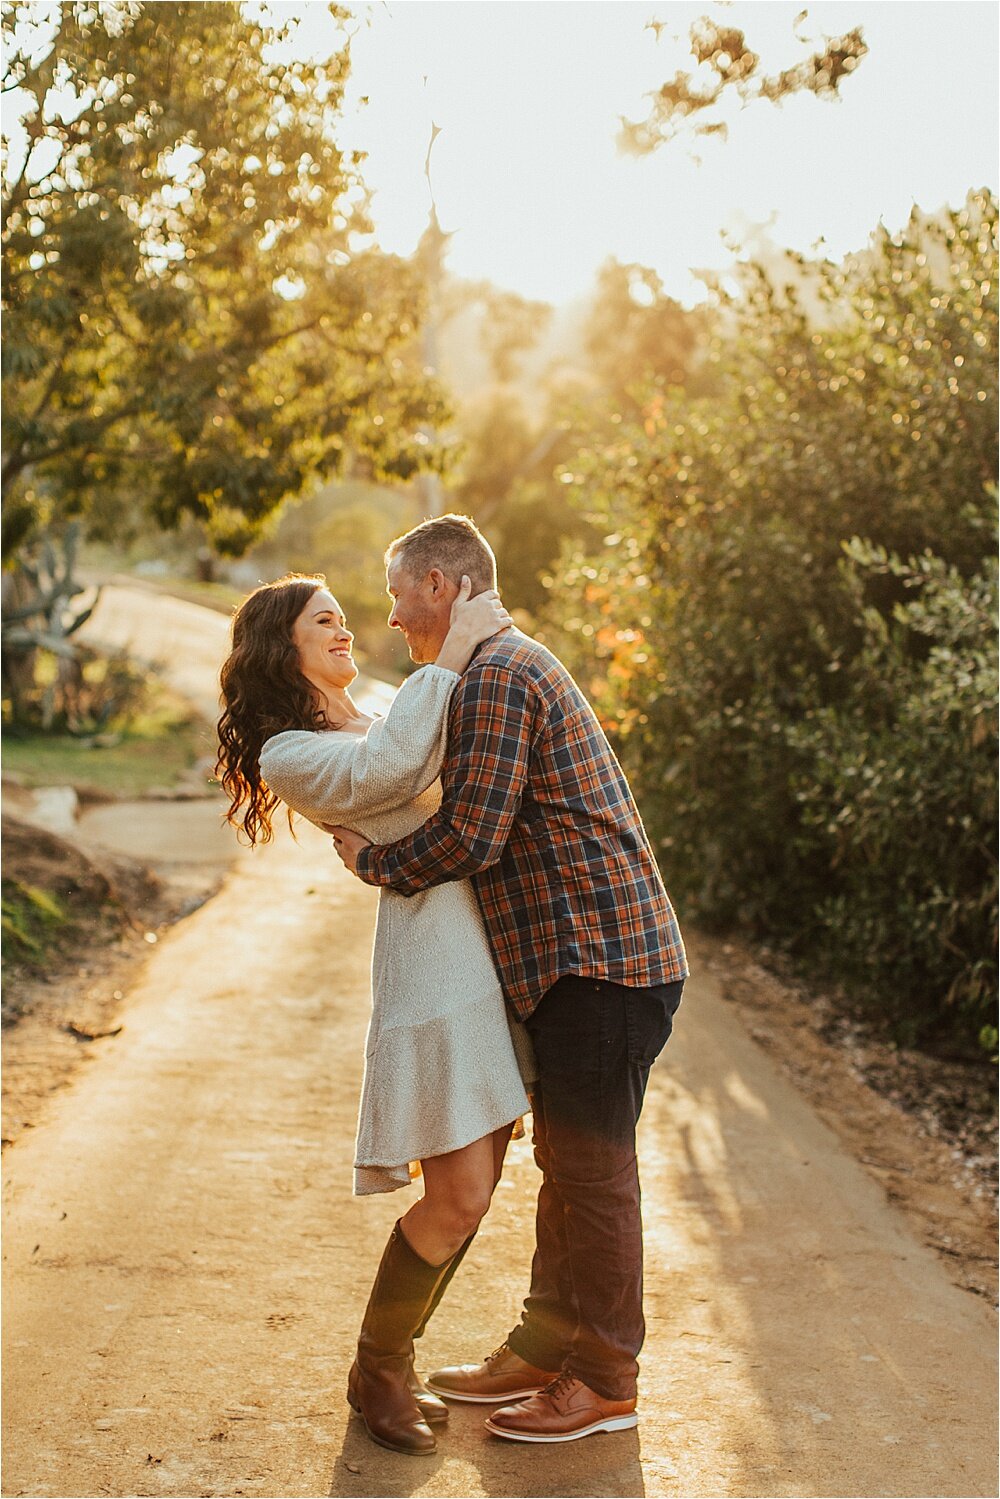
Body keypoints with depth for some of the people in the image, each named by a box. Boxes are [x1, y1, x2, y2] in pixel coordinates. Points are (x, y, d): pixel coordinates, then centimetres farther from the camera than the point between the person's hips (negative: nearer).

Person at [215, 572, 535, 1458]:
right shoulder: (289, 754, -6)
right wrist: (452, 653, -18)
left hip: (500, 948, 8)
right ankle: (377, 1370, 16)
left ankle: (396, 1353, 27)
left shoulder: (388, 713, 20)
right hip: (431, 961, -8)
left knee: (477, 1184, 11)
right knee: (459, 1195, -7)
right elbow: (386, 770, -25)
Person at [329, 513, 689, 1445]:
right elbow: (496, 824, 25)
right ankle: (545, 1349, 28)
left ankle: (605, 1382, 9)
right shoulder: (516, 667, 21)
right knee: (564, 1162, 17)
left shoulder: (495, 676, -14)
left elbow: (471, 835, -19)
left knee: (592, 1170, -2)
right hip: (580, 956, 11)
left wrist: (374, 864, -4)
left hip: (599, 957, -11)